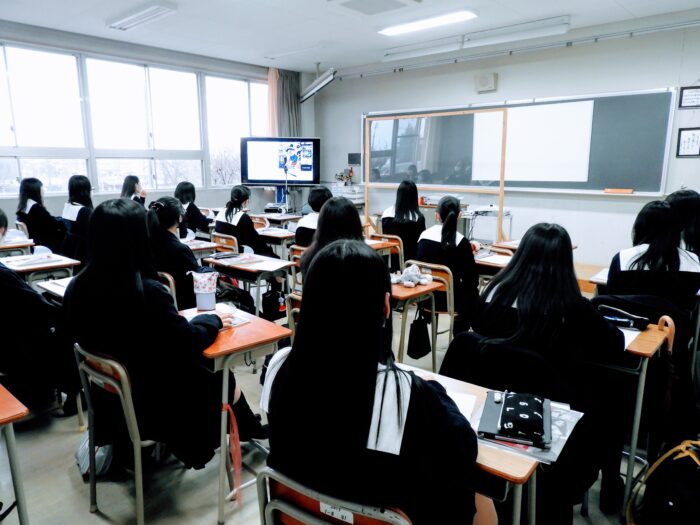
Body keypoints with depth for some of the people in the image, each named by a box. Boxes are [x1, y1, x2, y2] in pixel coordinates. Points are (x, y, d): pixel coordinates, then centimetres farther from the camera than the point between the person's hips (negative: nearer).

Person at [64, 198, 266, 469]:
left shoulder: (77, 288, -10)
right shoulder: (147, 292, -31)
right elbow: (189, 342, -20)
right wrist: (213, 320, -1)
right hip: (154, 403, -6)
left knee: (209, 373, 23)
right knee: (227, 383, 17)